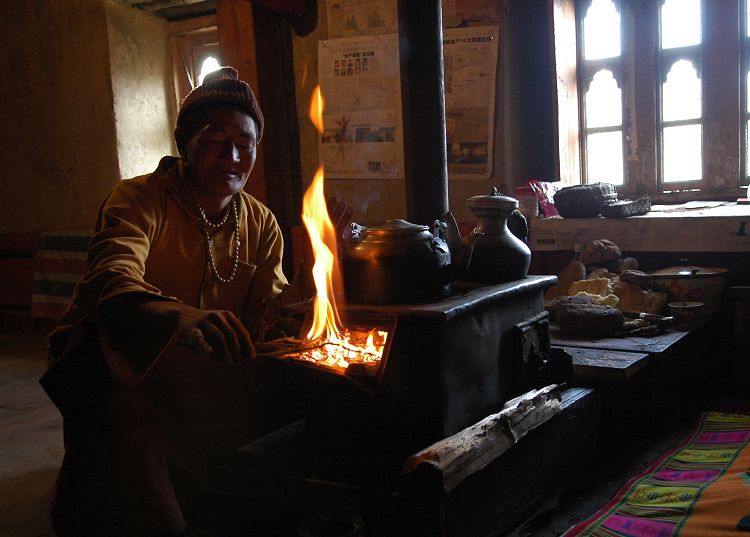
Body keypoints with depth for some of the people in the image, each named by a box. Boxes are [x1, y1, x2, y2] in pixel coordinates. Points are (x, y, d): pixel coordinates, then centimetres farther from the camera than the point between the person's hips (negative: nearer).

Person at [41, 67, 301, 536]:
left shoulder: (262, 224, 7)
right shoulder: (140, 199, -11)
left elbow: (271, 312, 0)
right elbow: (112, 281, -31)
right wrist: (177, 316, -54)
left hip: (206, 375, 5)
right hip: (124, 365, -5)